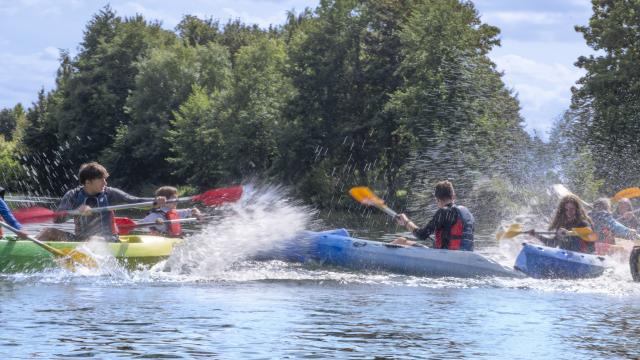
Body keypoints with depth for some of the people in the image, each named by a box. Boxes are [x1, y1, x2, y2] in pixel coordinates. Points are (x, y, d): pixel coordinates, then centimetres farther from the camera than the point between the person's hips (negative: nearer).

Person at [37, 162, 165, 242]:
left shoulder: (109, 194, 1)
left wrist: (155, 201, -22)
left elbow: (134, 201, -5)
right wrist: (77, 211, -28)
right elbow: (57, 220, -10)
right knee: (50, 232, -12)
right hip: (80, 239, 3)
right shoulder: (72, 196, 1)